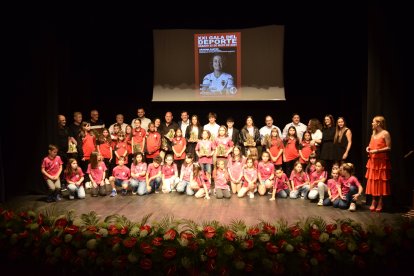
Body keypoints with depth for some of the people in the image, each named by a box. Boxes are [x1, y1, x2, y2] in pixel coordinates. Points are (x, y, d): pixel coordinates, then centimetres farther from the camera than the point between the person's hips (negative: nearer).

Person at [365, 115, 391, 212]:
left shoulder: (385, 133, -9)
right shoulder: (373, 133, 14)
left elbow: (388, 148, -12)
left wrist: (377, 151, -21)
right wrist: (368, 148, 4)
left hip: (382, 161, -7)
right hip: (373, 161, 7)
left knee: (381, 182, -2)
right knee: (372, 181, 8)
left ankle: (380, 203, 6)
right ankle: (374, 201, 16)